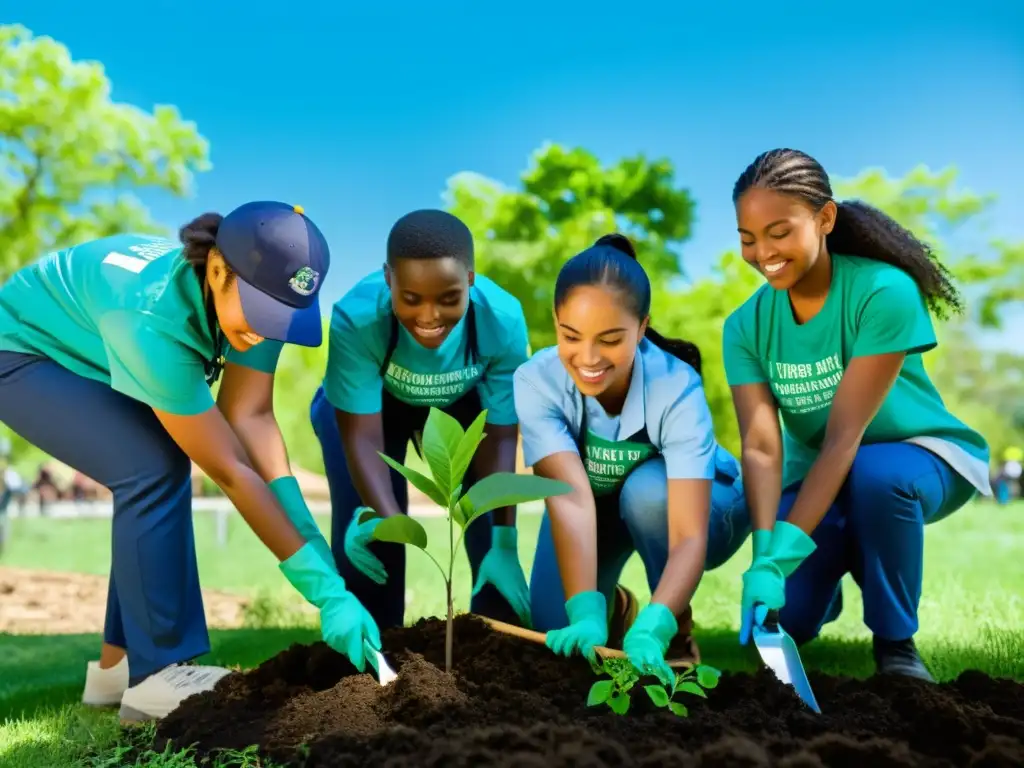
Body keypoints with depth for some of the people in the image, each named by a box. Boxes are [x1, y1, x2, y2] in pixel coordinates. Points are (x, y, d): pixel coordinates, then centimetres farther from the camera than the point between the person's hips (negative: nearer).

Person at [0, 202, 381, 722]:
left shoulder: (253, 294, -21)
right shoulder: (152, 320, -41)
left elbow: (251, 416, -23)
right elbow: (228, 470, -38)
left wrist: (312, 538, -31)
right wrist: (325, 588, -35)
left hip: (85, 352, 8)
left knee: (162, 471, -2)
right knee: (153, 470, -23)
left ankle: (120, 663, 9)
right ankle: (154, 675, -13)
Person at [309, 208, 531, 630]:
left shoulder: (503, 321, -35)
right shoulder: (356, 317, -40)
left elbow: (499, 437, -27)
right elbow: (361, 437, -36)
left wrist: (505, 540, -29)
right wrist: (389, 519, -51)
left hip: (468, 396, 1)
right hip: (374, 396, -1)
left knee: (487, 511, -8)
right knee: (363, 521, -13)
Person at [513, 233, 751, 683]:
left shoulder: (677, 388, -36)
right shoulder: (536, 381, -31)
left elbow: (689, 536, -43)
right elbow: (571, 498, -41)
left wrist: (651, 629, -59)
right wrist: (585, 615, -53)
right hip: (599, 509, 2)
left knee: (646, 488, -36)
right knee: (556, 634, -17)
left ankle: (680, 626, -11)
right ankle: (609, 603, 18)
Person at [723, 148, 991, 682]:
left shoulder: (885, 292, -27)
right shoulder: (745, 327, -13)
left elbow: (845, 435, -32)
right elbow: (761, 448, -23)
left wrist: (785, 549, -40)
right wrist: (766, 553, -39)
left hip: (920, 455, -3)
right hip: (820, 476, 4)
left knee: (876, 475, -39)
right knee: (776, 618, -14)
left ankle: (895, 641, -13)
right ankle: (834, 573, 23)